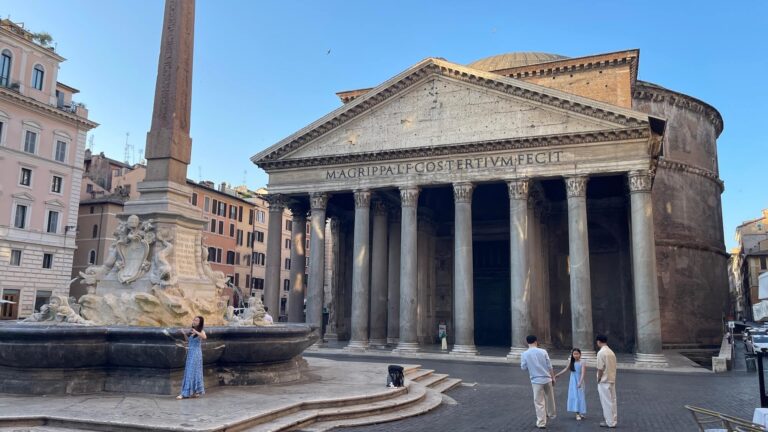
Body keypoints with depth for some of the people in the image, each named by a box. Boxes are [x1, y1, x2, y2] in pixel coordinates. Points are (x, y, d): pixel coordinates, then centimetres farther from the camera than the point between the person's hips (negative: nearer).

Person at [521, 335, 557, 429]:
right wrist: (553, 377, 9)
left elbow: (523, 367, 0)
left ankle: (541, 423, 5)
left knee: (539, 402, 4)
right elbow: (549, 366, -1)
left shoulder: (525, 354, -6)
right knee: (549, 398, 25)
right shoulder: (543, 351, -4)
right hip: (547, 378, 2)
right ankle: (551, 413, 44)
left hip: (536, 380, -2)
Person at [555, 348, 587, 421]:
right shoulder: (571, 362, 2)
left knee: (580, 396, 0)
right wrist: (557, 374, 17)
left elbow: (583, 373, -21)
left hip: (579, 381, -4)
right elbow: (566, 369, 16)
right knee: (574, 396, 0)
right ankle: (577, 414, 2)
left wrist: (580, 382, -33)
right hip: (572, 381, 4)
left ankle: (581, 412, 14)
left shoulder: (582, 363, -13)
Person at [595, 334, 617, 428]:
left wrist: (598, 381, -7)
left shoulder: (601, 353, -16)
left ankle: (610, 422, 5)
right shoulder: (611, 352, 9)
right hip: (612, 380, 8)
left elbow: (600, 369, -17)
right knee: (612, 401, 14)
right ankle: (613, 419, 21)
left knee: (606, 402, 0)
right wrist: (612, 378, 17)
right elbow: (613, 367, 12)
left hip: (604, 381, -8)